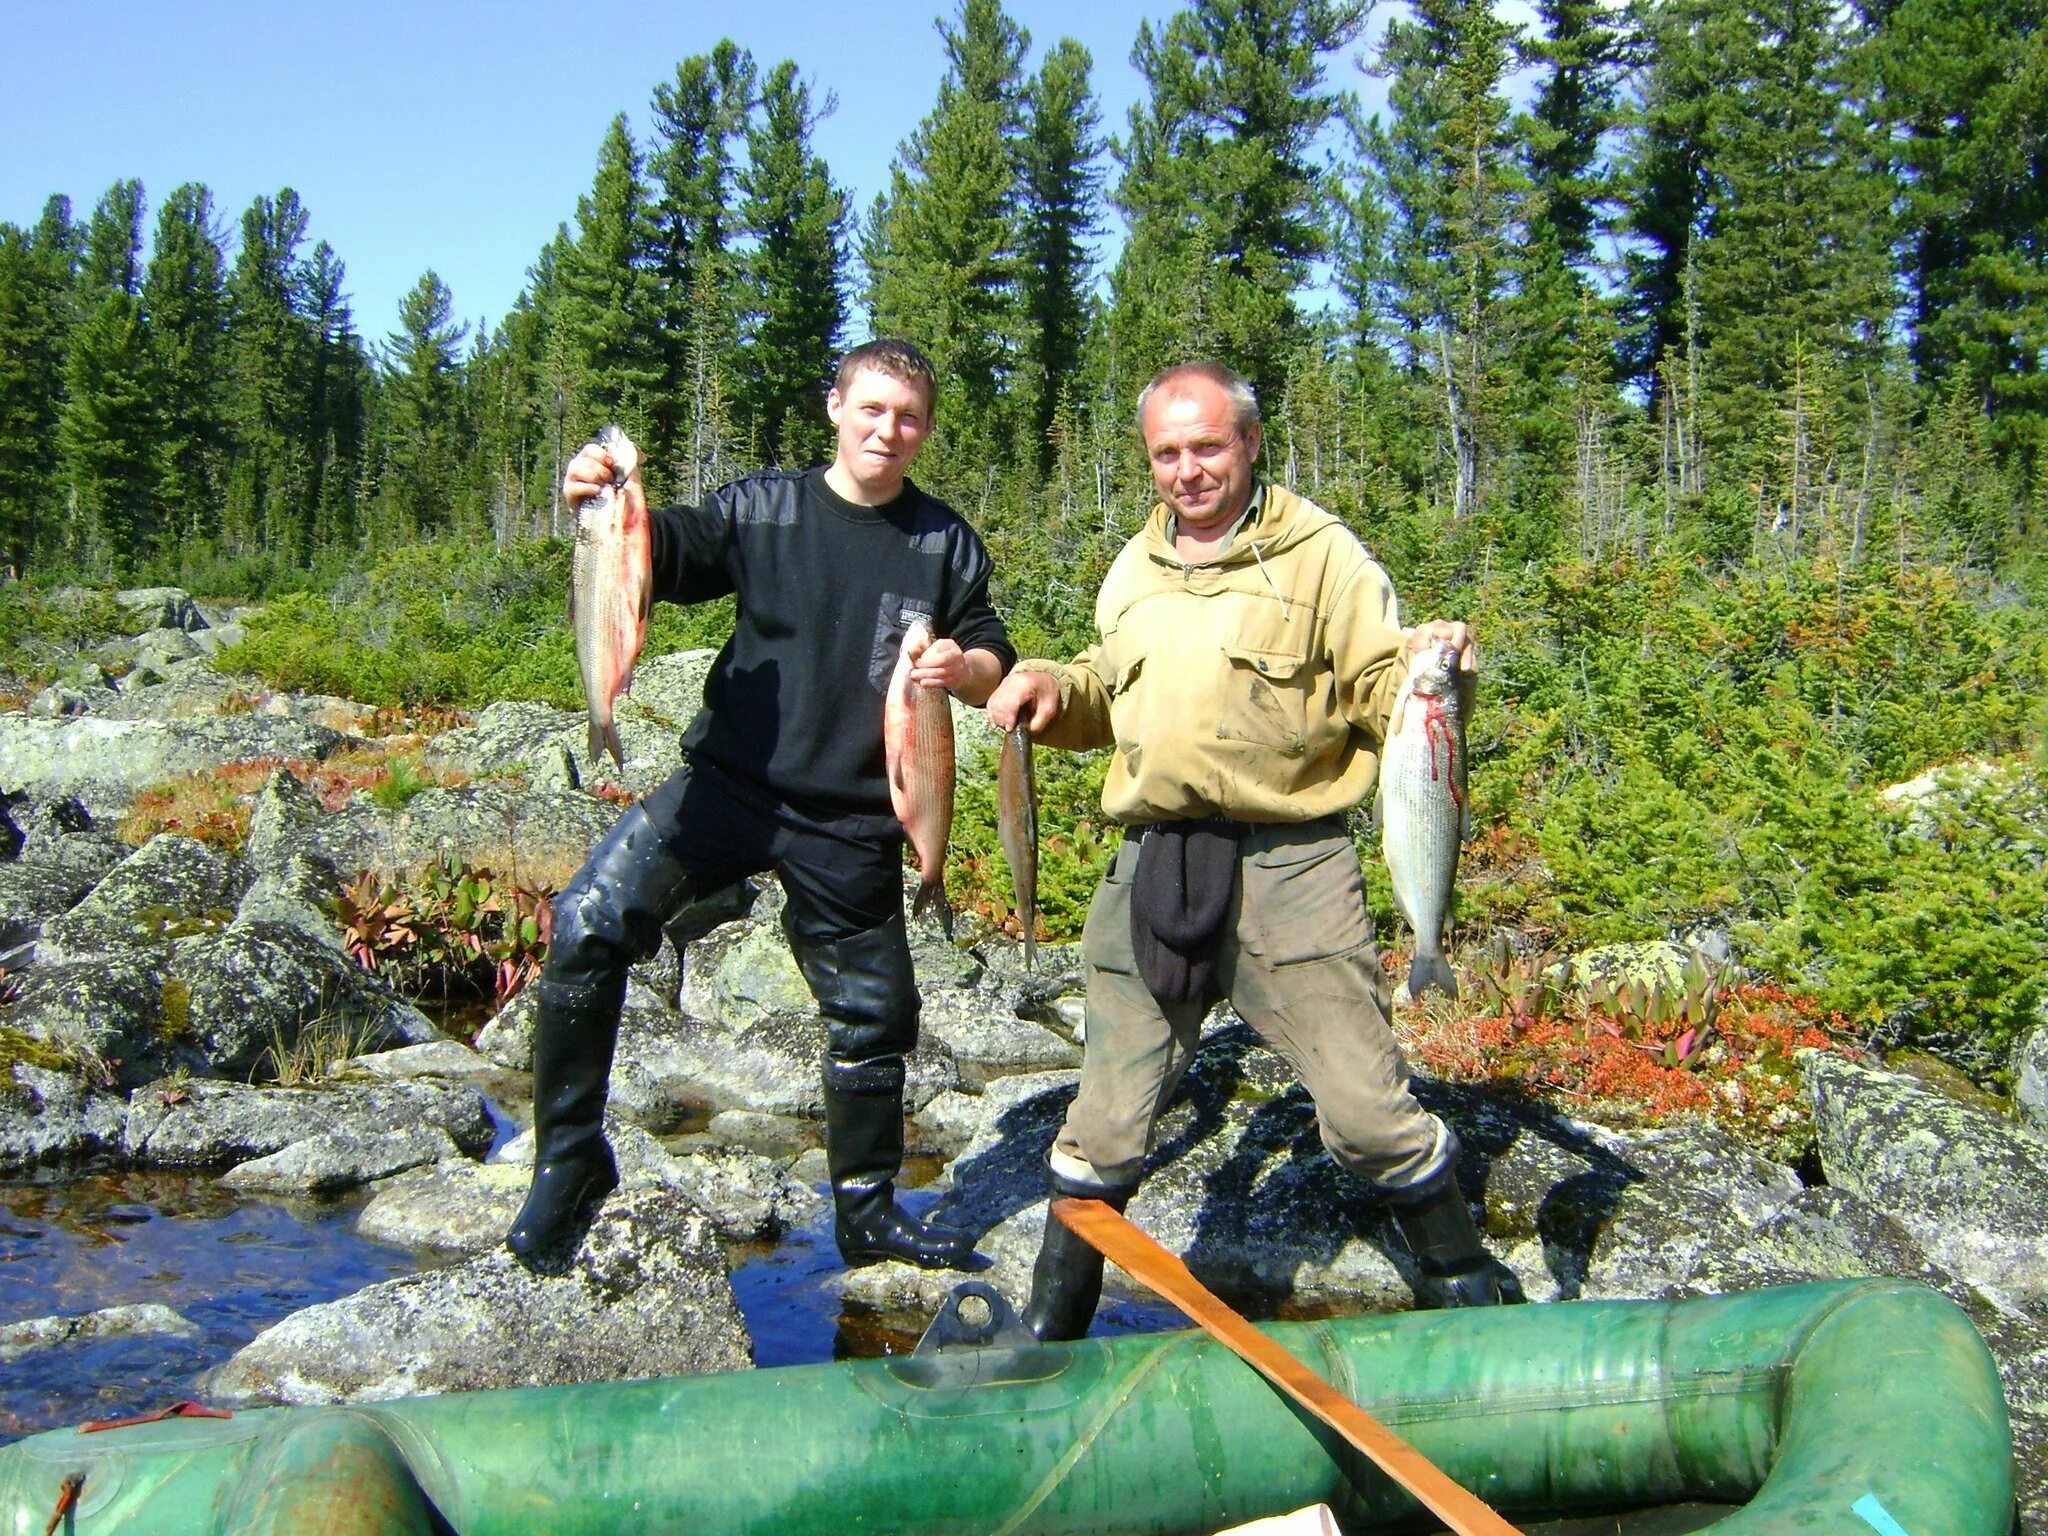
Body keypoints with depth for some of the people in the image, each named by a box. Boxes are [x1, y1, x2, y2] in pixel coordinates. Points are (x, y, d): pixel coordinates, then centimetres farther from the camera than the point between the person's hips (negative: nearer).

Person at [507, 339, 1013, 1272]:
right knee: (588, 924, -21)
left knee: (872, 1017, 11)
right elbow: (660, 557, -2)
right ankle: (569, 1163, -5)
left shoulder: (945, 543, 6)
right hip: (729, 781, -1)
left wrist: (965, 667, -16)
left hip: (853, 823, 1)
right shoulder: (764, 506, 4)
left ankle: (868, 1213, 33)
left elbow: (995, 662, 8)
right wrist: (598, 503, -23)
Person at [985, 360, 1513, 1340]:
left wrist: (1430, 666, -25)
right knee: (1109, 1117, 11)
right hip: (1152, 866, 4)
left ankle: (1463, 1287, 24)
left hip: (1288, 863, -4)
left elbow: (1382, 691, -4)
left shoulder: (1319, 553, -1)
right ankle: (1052, 1316, 27)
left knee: (1366, 1107, 0)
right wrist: (1052, 689, 5)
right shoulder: (1134, 569, 15)